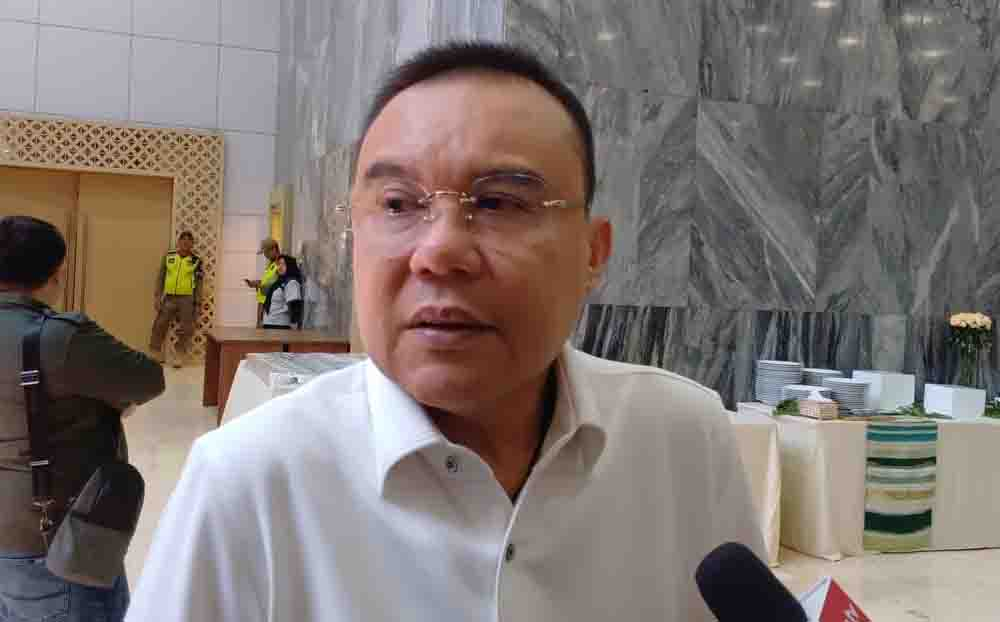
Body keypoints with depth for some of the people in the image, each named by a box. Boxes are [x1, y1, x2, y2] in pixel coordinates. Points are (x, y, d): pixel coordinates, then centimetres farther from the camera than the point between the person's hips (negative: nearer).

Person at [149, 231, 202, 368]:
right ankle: (155, 354, 14)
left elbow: (199, 283, 3)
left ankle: (179, 357, 14)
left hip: (186, 299, -1)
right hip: (168, 297, 2)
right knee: (159, 326, 2)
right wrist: (157, 296, 1)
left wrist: (198, 303, -1)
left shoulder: (196, 261, 1)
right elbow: (160, 277, 8)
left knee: (184, 330, 3)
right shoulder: (168, 257, 6)